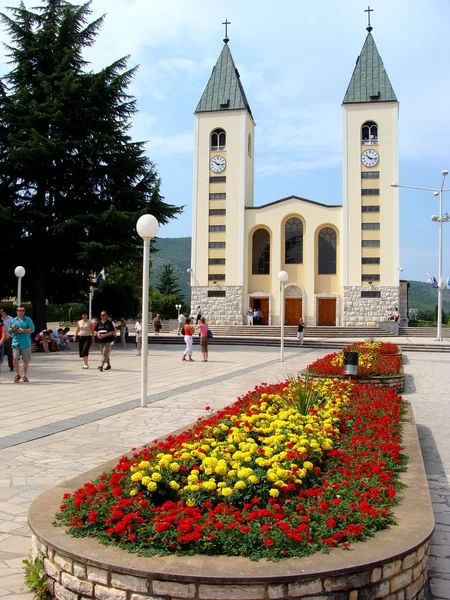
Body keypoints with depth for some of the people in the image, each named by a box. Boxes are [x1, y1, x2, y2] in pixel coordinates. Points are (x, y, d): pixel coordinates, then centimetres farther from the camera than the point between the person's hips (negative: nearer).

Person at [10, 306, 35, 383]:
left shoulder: (28, 320, 4)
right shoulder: (14, 320, 10)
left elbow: (32, 330, -5)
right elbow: (10, 332, 14)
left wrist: (23, 330, -16)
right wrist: (12, 328, -7)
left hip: (26, 343, -1)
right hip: (16, 342, 1)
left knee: (26, 360, 4)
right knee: (15, 358, -11)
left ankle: (25, 376, 18)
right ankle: (17, 375, 7)